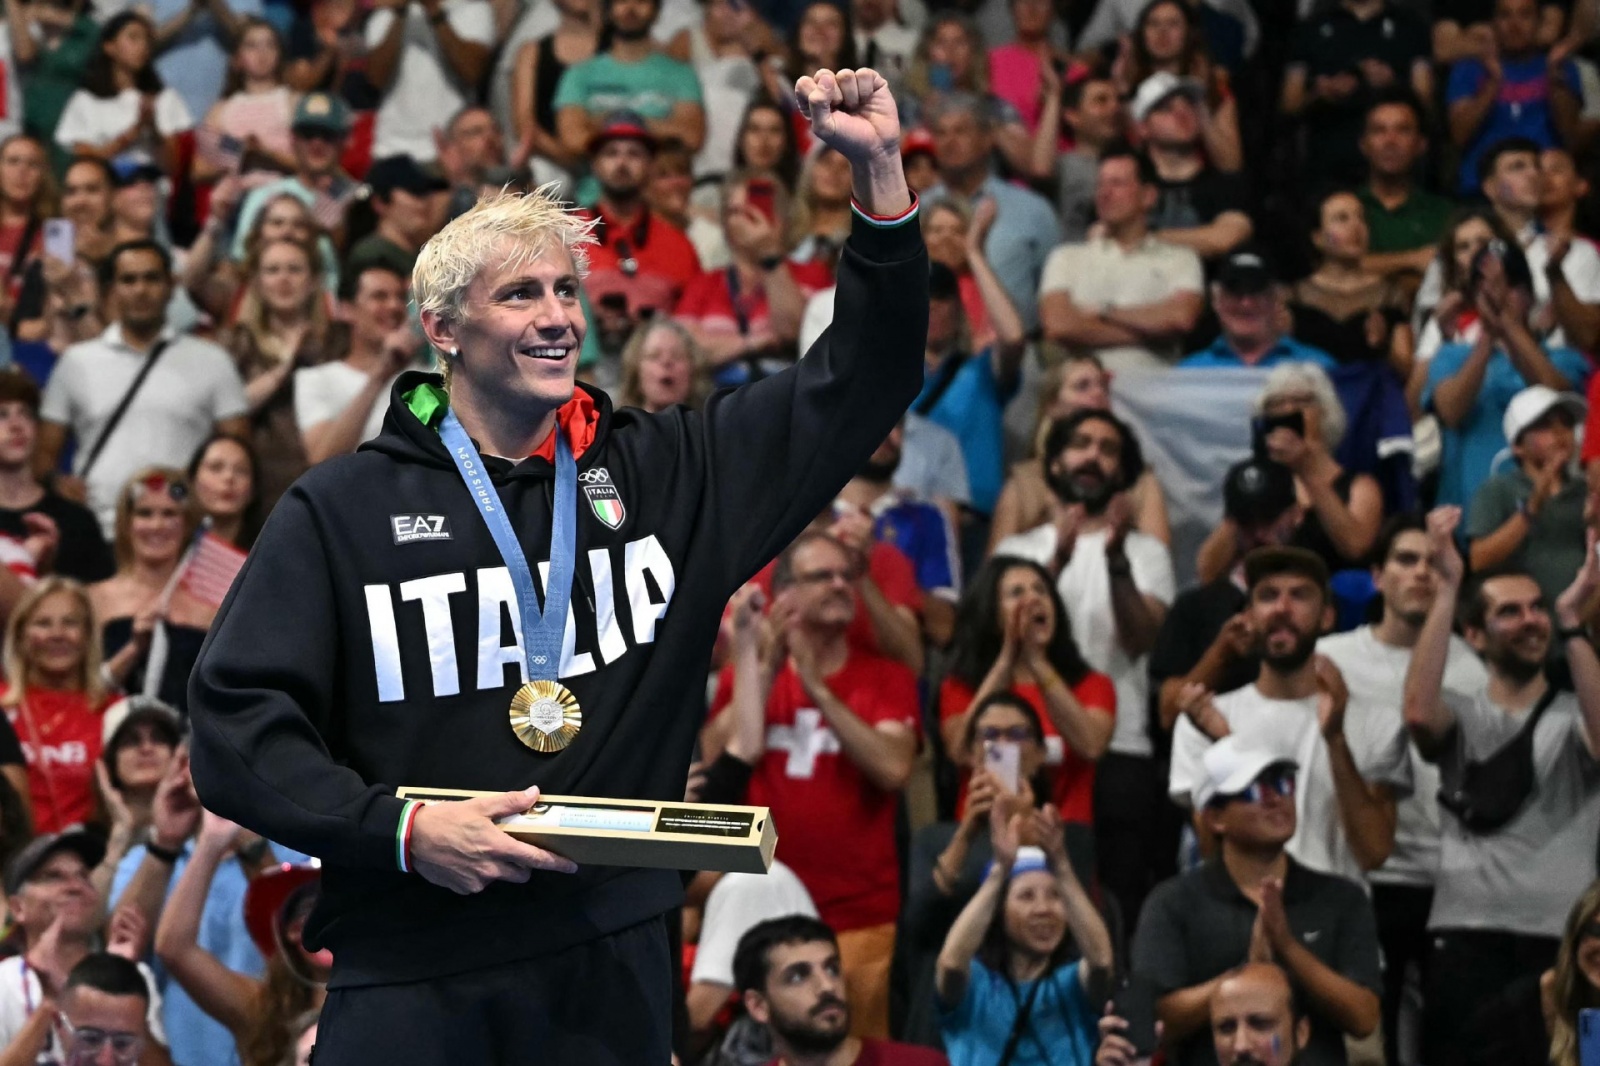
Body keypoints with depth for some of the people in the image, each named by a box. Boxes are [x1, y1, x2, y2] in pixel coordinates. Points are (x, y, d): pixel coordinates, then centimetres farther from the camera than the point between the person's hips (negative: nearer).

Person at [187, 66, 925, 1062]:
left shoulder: (660, 476, 9)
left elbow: (861, 381, 11)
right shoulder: (340, 510, 1)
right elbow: (236, 723, -3)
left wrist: (880, 169, 0)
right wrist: (399, 829, -16)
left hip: (616, 985, 3)